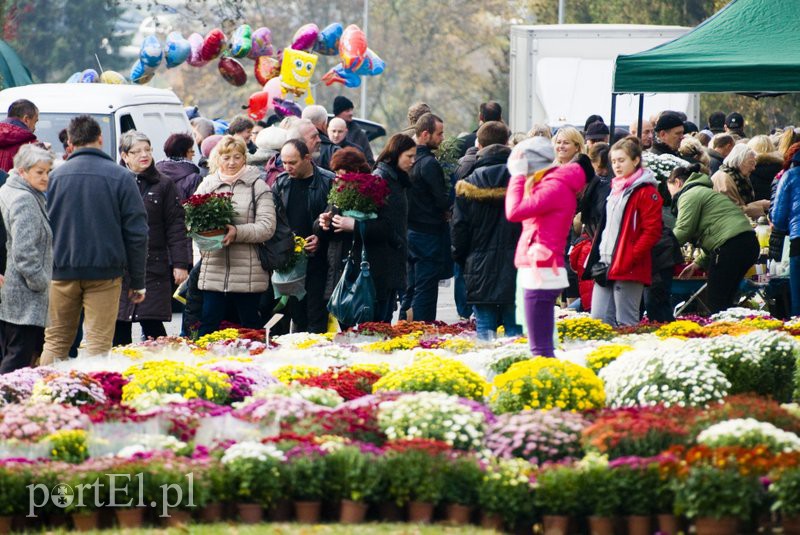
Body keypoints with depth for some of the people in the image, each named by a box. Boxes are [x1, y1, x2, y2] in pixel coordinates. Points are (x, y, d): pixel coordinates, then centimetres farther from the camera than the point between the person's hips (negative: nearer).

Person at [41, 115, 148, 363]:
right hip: (105, 273, -2)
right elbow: (136, 232, -2)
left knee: (55, 341, 10)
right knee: (98, 343, 0)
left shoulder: (55, 176, 1)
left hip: (62, 271, 2)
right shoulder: (121, 177, -3)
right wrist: (137, 282, 4)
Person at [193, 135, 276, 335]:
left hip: (248, 273, -2)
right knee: (208, 325, 0)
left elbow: (267, 227, -7)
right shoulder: (207, 184, 12)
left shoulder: (257, 185, 1)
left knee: (251, 327, 6)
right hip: (213, 272, 3)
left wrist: (238, 233, -21)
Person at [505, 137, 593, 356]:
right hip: (540, 271, 10)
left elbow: (514, 212, -20)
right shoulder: (552, 185, 18)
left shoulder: (554, 187, -12)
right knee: (542, 344, 11)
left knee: (540, 346, -13)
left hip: (541, 272, -10)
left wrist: (518, 177, -8)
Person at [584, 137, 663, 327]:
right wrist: (597, 258, 16)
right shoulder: (615, 188, 20)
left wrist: (630, 258, -18)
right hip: (606, 267, 8)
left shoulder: (646, 192, -7)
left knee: (626, 324, -6)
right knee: (598, 320, 4)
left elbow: (652, 231, -13)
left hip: (629, 269, -8)